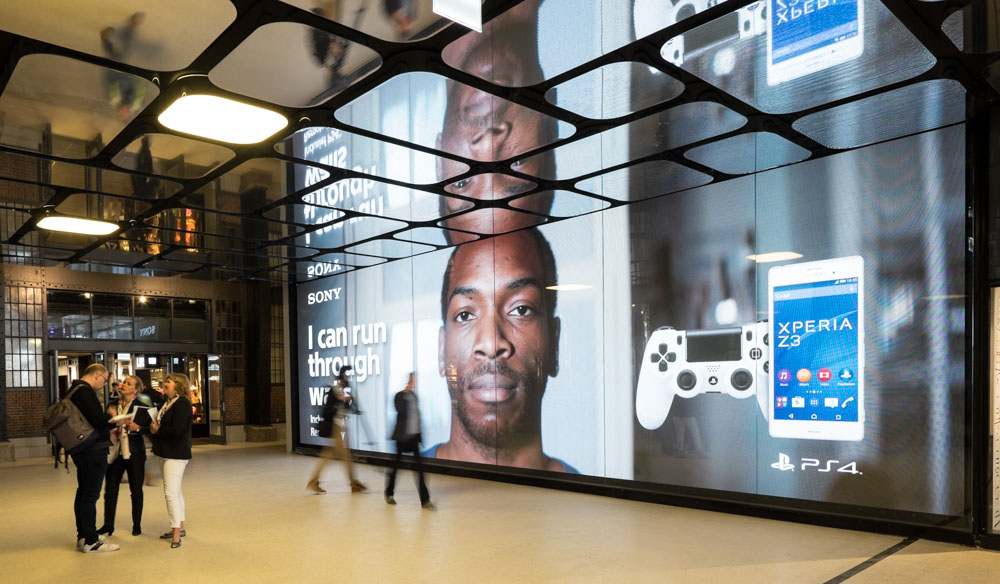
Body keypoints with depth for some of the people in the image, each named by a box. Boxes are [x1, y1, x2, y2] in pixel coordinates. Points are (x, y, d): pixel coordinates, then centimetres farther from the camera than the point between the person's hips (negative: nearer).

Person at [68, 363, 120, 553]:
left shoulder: (73, 390, 16)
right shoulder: (85, 391, -17)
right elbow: (97, 420, -25)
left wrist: (107, 432, 18)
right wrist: (110, 415, -6)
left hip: (81, 450, 11)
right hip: (93, 451, -11)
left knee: (83, 493, 16)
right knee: (91, 495, -5)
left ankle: (82, 537, 25)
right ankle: (91, 541, 0)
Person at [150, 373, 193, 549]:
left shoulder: (182, 404, -17)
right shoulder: (167, 403, 14)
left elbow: (176, 430, -25)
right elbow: (162, 424, 16)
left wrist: (157, 430, -10)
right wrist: (154, 427, -7)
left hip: (176, 455, -10)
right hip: (166, 453, 10)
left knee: (171, 492, -12)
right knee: (175, 491, 17)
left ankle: (176, 533, -6)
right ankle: (180, 527, 27)